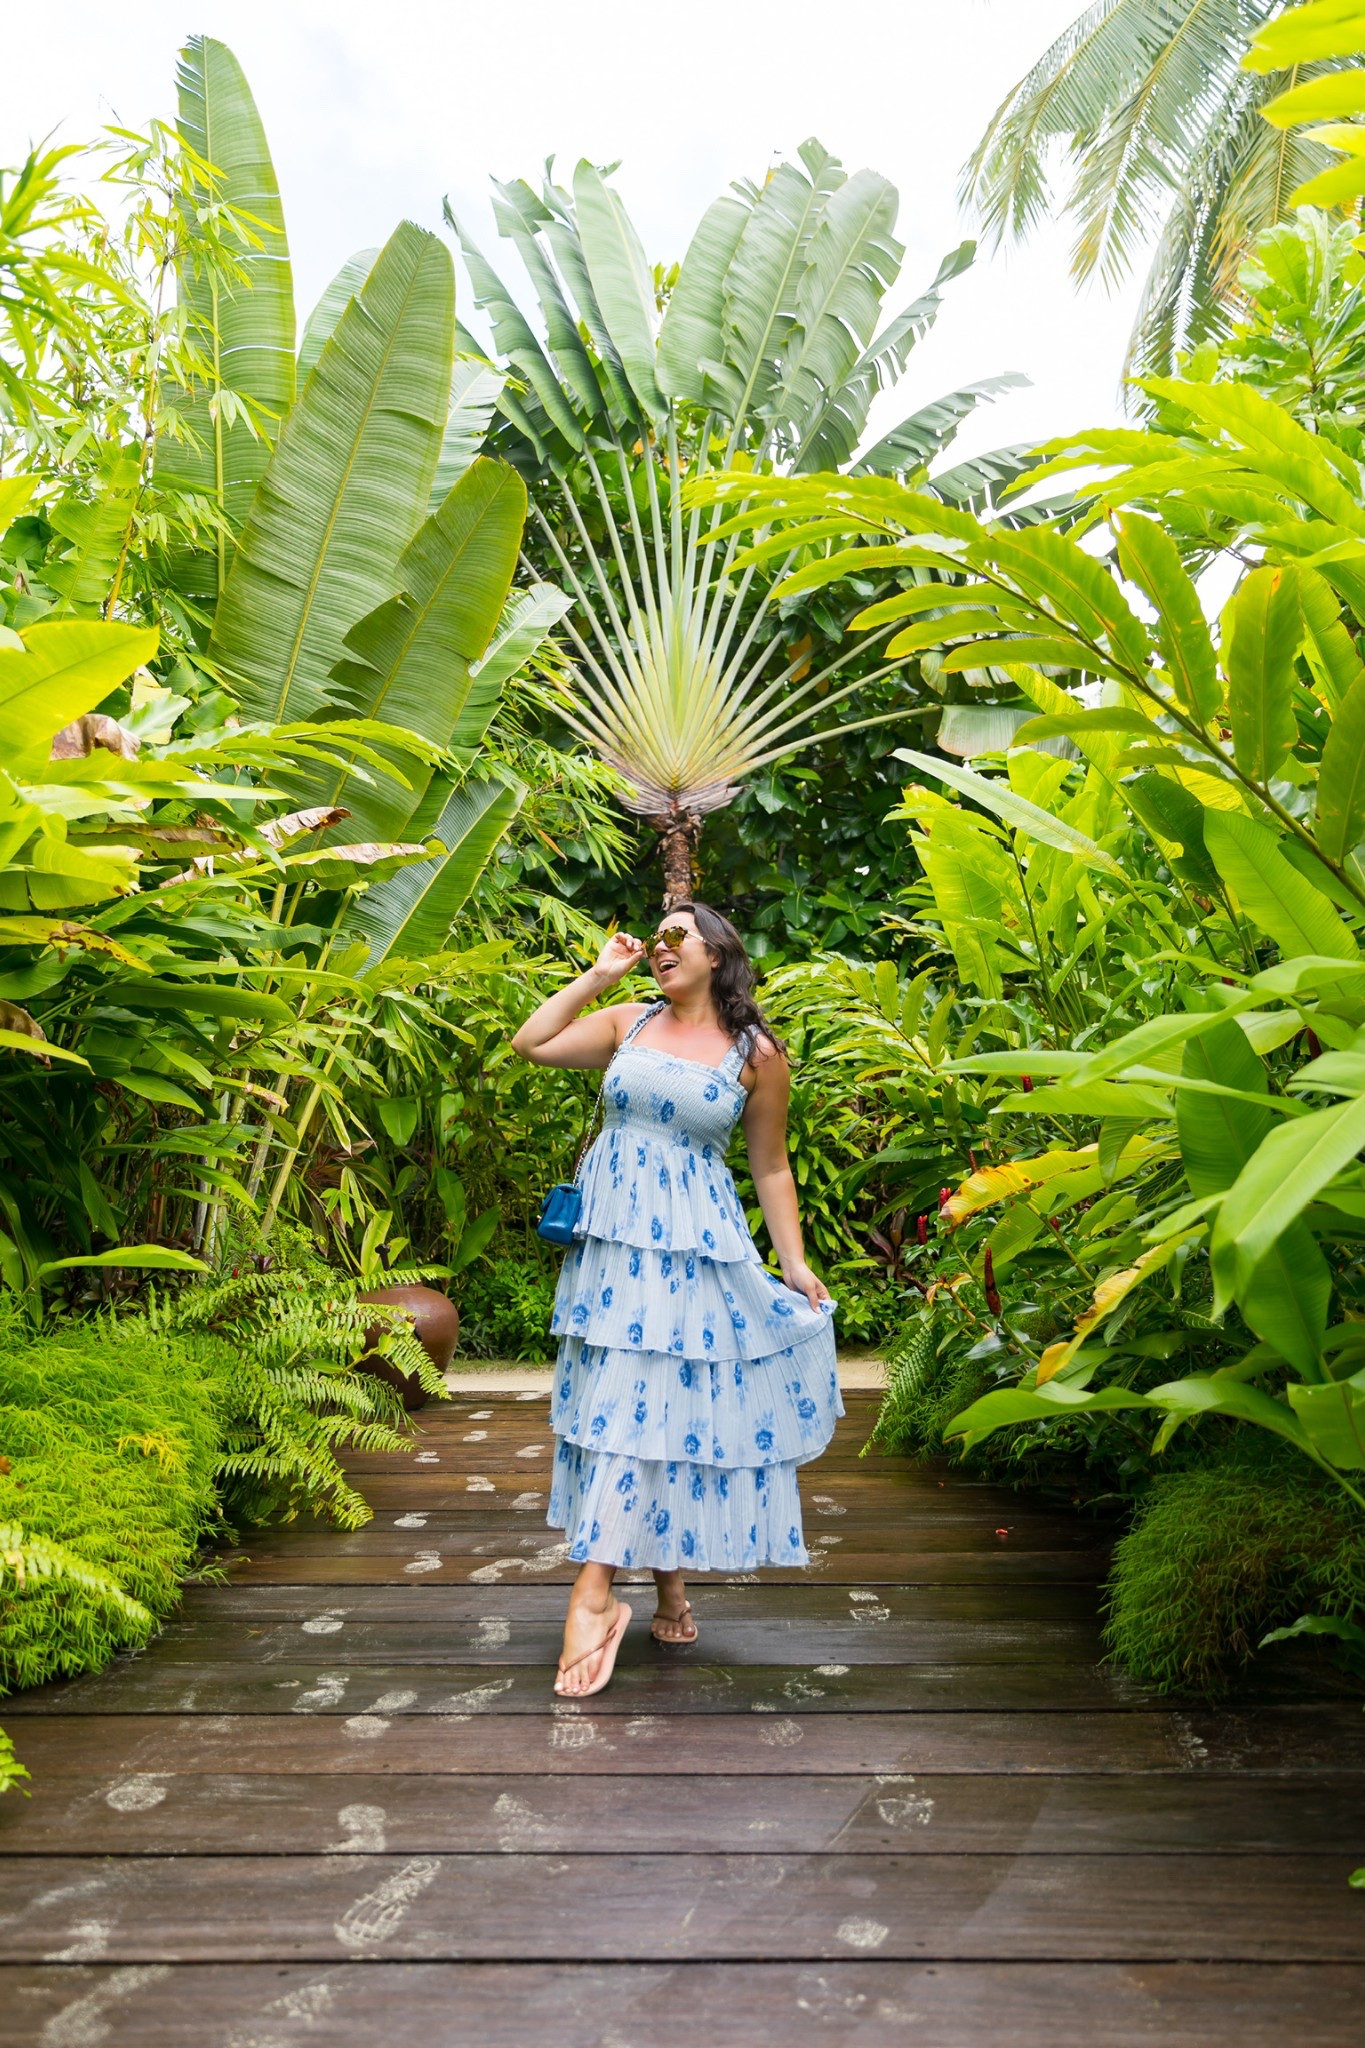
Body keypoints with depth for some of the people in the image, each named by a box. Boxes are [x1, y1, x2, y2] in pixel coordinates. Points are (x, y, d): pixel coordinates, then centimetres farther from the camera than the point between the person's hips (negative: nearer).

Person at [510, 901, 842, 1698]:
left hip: (691, 1246, -3)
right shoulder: (627, 1023, 9)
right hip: (612, 1239, 3)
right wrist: (597, 977, 4)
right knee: (623, 1400, 4)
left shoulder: (756, 1054, 2)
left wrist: (796, 1263, 2)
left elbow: (771, 1167, 6)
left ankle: (595, 1593, -2)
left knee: (655, 1401, -7)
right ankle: (671, 1591, 16)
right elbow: (530, 1044, 5)